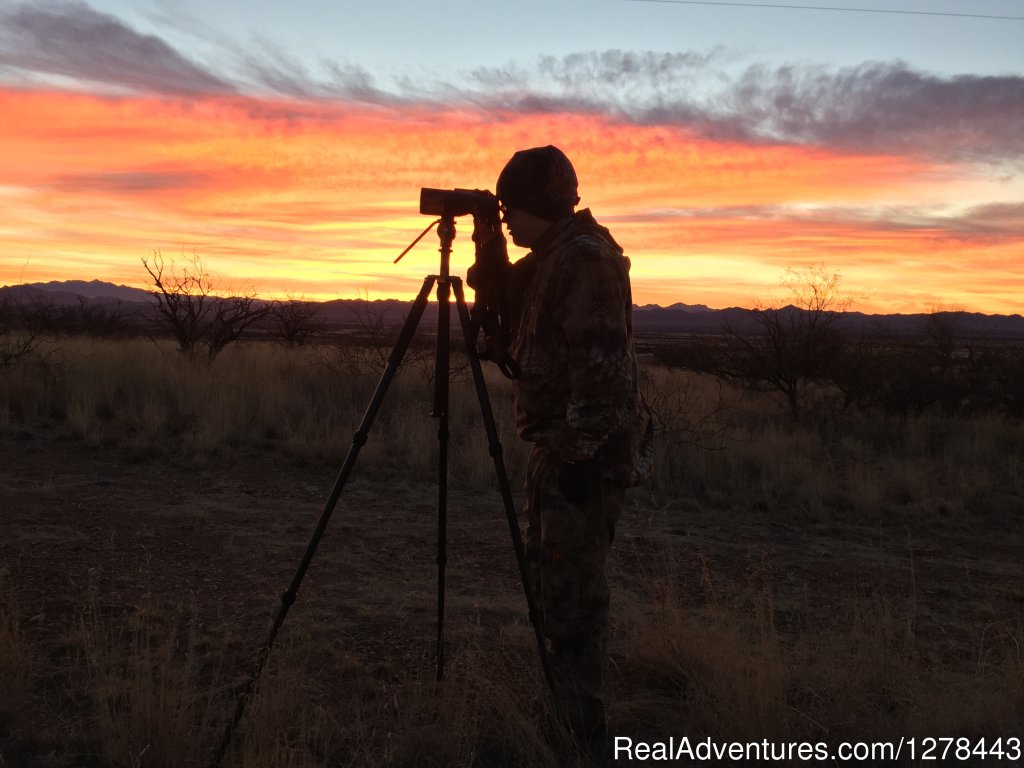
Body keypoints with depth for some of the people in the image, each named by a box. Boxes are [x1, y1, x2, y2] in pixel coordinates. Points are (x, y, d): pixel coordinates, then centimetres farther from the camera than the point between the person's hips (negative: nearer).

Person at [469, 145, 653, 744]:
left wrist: (579, 452, -24)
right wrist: (490, 250, 9)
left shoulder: (585, 257, -16)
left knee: (574, 588, -5)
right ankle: (563, 701, 33)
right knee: (551, 575, 18)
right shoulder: (551, 257, 14)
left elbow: (602, 363, -23)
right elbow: (508, 324, 20)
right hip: (558, 442, 11)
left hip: (589, 451, -11)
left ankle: (584, 727, 6)